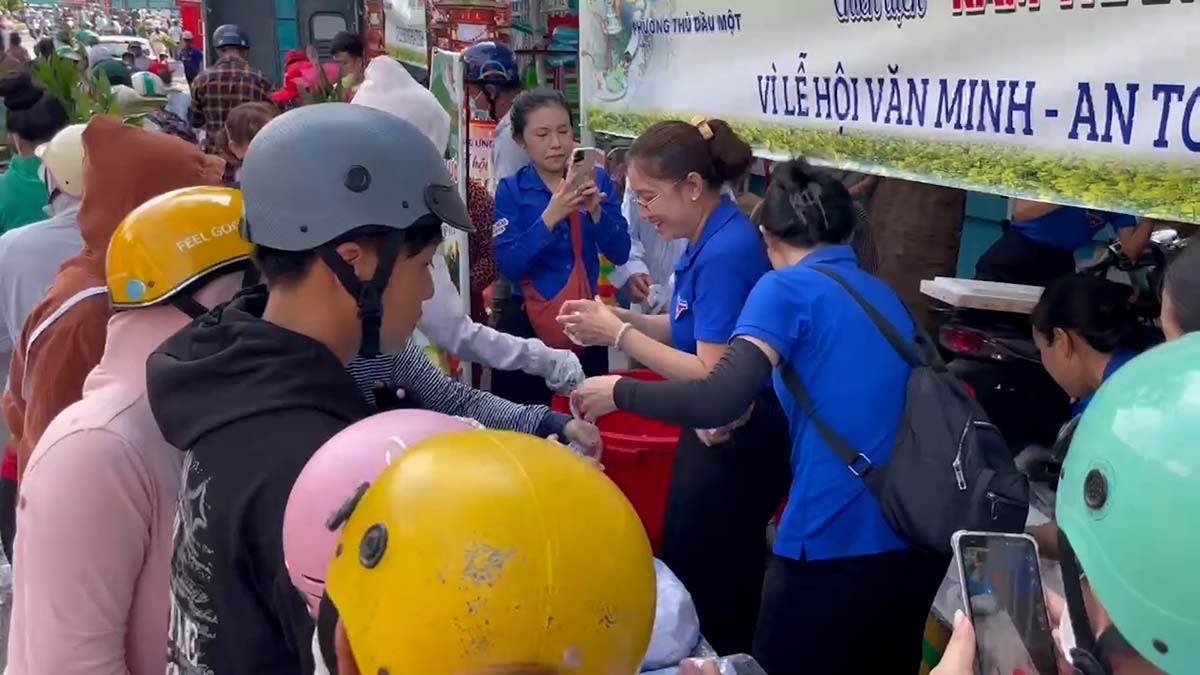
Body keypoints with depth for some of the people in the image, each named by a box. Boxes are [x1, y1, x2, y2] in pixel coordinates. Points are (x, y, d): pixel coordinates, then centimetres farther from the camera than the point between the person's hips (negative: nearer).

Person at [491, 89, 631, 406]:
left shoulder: (597, 180, 1)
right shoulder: (511, 190, -4)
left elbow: (619, 254, -4)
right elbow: (510, 265, -15)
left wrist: (595, 210, -20)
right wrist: (551, 215, -25)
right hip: (528, 322, -2)